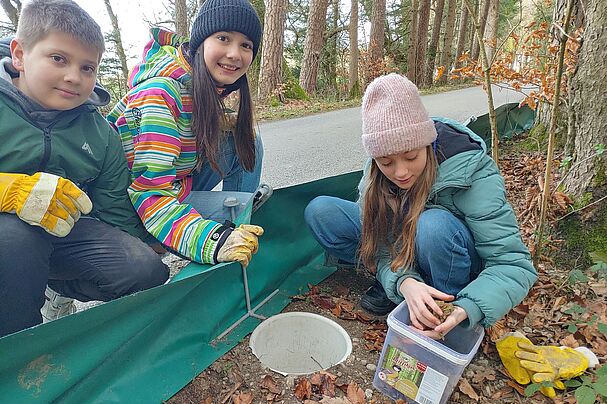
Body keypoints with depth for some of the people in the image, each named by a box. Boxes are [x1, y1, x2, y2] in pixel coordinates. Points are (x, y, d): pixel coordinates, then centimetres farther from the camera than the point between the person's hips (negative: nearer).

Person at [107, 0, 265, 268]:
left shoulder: (210, 87, -5)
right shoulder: (161, 93, -27)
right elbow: (150, 194, -32)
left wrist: (225, 125, -7)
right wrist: (212, 241, -45)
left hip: (177, 185, 8)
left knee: (247, 141, -5)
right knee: (245, 205, -23)